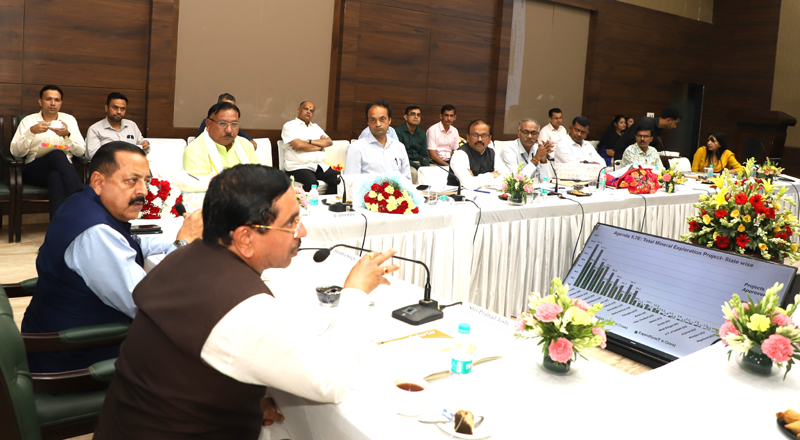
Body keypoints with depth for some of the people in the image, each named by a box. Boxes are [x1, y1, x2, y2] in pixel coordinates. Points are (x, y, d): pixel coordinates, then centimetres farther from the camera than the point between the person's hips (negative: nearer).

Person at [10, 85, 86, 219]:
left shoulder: (69, 120, 14)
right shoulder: (28, 121, 11)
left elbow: (81, 151, 3)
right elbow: (15, 152, -1)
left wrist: (67, 135, -14)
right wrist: (31, 132, -15)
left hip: (63, 169, 1)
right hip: (34, 171, -1)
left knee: (55, 176, -38)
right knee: (57, 154, -35)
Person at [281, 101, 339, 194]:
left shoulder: (315, 127, 26)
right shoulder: (289, 126, 7)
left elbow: (329, 142, 9)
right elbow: (298, 145, -10)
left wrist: (309, 141, -5)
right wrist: (320, 145, 3)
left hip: (321, 166, 6)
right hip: (299, 167, -5)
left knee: (339, 179, -21)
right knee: (312, 182, -37)